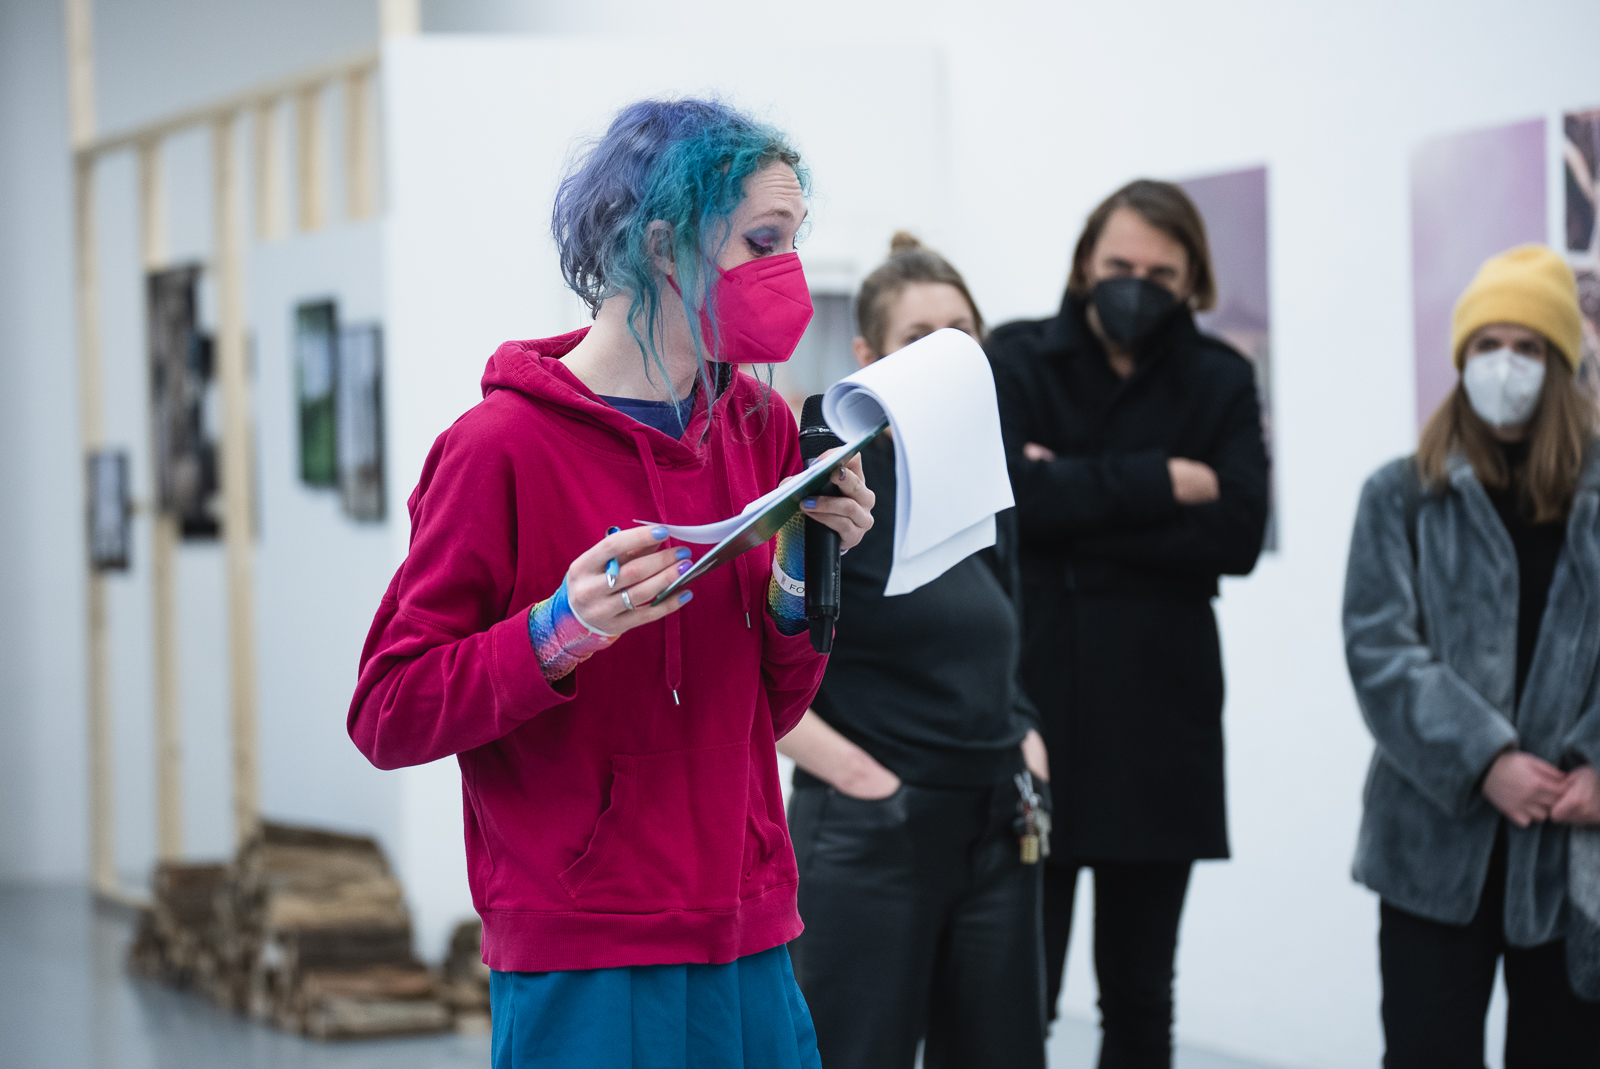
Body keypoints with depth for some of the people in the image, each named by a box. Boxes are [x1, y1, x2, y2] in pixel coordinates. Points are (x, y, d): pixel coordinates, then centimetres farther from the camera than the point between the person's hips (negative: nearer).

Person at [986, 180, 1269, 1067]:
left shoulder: (1219, 383, 8)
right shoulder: (1017, 360, 4)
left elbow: (1238, 529, -7)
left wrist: (1077, 501, -12)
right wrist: (1158, 485, -12)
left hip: (1158, 719, 2)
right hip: (1031, 702, -2)